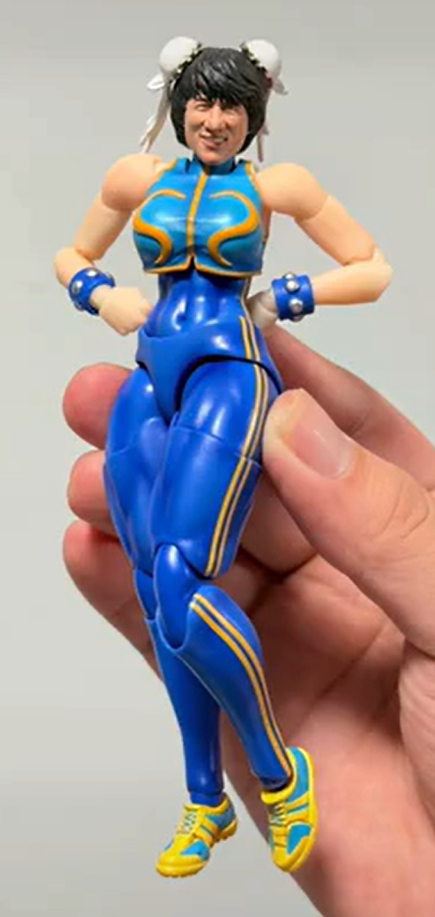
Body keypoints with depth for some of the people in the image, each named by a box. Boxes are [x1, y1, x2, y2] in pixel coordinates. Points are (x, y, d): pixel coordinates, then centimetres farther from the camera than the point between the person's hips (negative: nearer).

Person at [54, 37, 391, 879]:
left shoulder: (275, 185, 6)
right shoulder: (139, 178, 14)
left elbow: (373, 269, 9)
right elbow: (70, 257, 26)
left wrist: (285, 300, -2)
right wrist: (99, 296, 6)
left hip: (228, 376, -5)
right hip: (149, 383, 5)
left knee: (180, 581, -21)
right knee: (161, 600, 4)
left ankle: (280, 774, 0)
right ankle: (206, 802, 18)